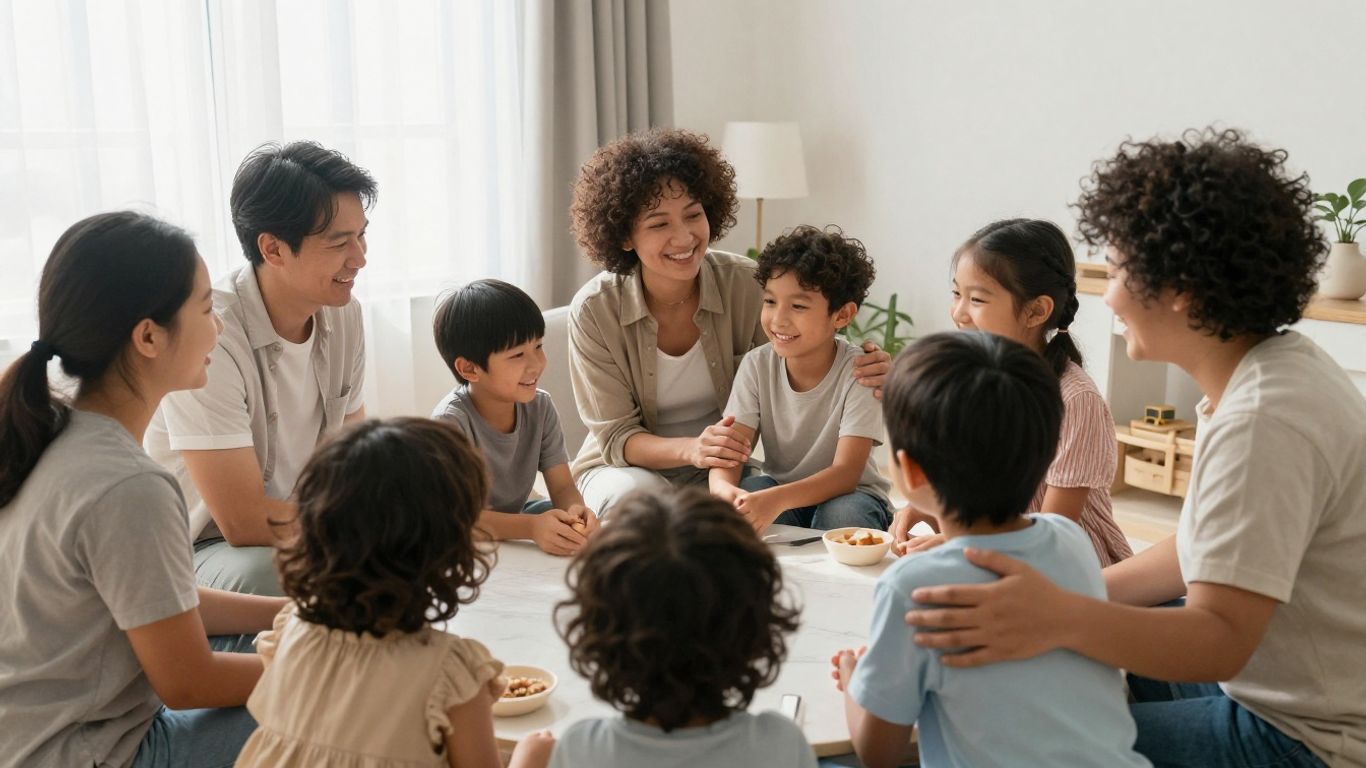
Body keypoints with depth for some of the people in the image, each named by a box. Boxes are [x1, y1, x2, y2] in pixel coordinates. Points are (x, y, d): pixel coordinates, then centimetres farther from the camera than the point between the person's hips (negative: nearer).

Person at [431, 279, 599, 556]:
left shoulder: (539, 406, -7)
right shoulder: (452, 421, -26)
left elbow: (562, 486, -8)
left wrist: (574, 510, -34)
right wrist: (531, 527, -47)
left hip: (512, 519, 7)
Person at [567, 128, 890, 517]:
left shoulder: (746, 285, -13)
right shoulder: (593, 311, -16)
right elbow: (615, 436, -13)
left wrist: (866, 373, -32)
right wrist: (690, 449, -35)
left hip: (723, 470, 3)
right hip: (625, 467, -2)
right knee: (635, 492, -37)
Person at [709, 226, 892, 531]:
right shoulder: (757, 365, -8)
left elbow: (846, 473, -26)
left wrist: (778, 499, -45)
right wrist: (723, 488, -40)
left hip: (849, 496, -3)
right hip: (777, 491, 3)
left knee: (842, 514, -34)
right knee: (747, 491, -28)